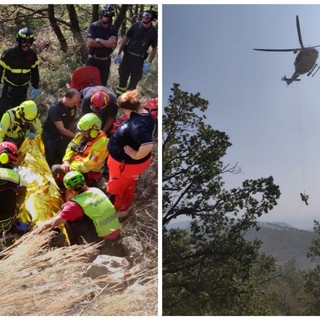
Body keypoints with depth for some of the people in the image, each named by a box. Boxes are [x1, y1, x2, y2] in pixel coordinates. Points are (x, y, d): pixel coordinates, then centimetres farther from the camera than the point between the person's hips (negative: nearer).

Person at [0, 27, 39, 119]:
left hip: (23, 88, 3)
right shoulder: (9, 53, -18)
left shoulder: (32, 55, -6)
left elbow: (35, 71, 6)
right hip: (9, 87, -3)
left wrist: (35, 87, 6)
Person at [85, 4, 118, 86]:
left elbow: (113, 45, -16)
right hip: (92, 60, -2)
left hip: (105, 61, 2)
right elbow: (89, 43, -19)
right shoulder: (93, 26, -8)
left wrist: (98, 40, -16)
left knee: (103, 84, 9)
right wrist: (106, 43, -17)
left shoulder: (113, 29, -2)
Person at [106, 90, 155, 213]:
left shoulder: (137, 124, -38)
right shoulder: (142, 113, -8)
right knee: (127, 186, 32)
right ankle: (125, 207, 56)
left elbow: (148, 145, -49)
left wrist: (136, 156, -33)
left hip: (127, 163, -9)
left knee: (115, 189, 17)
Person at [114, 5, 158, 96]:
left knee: (133, 82, 4)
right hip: (127, 55, 1)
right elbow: (126, 39, 3)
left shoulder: (153, 32, -7)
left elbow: (154, 49, 0)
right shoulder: (135, 26, -4)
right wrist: (118, 54, 2)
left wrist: (149, 63, -8)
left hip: (139, 59, -1)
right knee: (122, 79, 6)